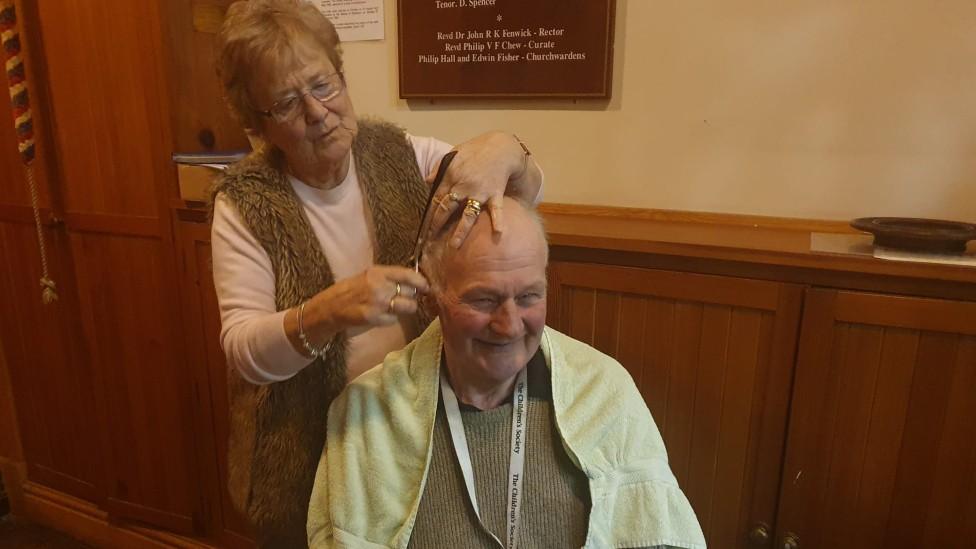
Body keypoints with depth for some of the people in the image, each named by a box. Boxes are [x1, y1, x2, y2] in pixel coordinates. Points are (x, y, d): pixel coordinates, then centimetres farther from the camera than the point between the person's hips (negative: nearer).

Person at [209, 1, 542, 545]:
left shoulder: (403, 154, -7)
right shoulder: (244, 202, -13)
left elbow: (528, 192, -11)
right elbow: (243, 350, -18)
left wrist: (503, 149, -34)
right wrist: (326, 313, -39)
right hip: (308, 450, -1)